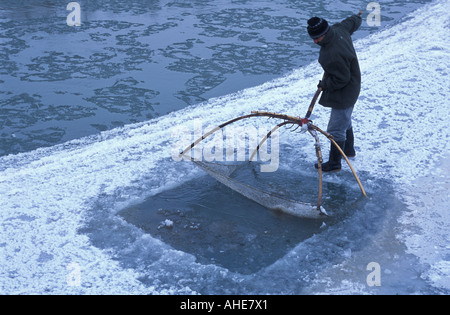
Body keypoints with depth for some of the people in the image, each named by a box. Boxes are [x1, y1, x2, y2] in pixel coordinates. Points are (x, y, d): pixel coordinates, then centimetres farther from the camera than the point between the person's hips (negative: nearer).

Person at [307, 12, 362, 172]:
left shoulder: (334, 54, -36)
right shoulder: (339, 29, -8)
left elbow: (342, 79, -28)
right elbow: (351, 23, 15)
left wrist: (324, 84, -13)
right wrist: (358, 18, 38)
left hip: (343, 94, -11)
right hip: (351, 88, 11)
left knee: (336, 129, -1)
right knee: (345, 121, 29)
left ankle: (334, 163, 12)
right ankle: (349, 150, 48)